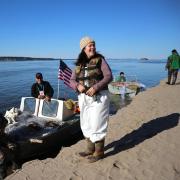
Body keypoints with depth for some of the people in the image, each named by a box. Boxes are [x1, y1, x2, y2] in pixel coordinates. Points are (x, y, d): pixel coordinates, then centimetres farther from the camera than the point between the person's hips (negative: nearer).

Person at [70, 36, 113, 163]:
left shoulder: (100, 59, -4)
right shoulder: (79, 64, 7)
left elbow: (109, 76, -11)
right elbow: (72, 80, 6)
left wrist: (95, 87, -22)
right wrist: (78, 86, -16)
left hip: (99, 97, -5)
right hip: (84, 98, 5)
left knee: (97, 124, 0)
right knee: (86, 124, 14)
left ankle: (99, 152, 17)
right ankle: (90, 149, 31)